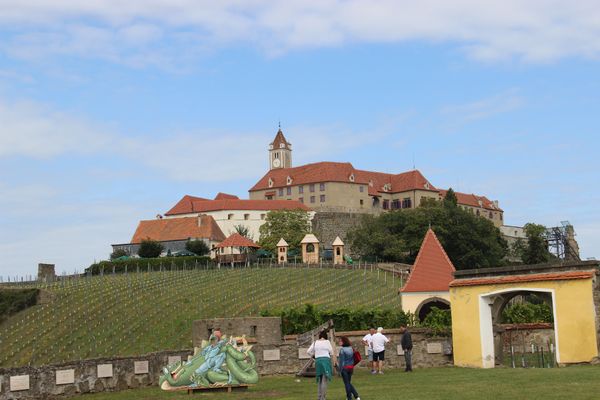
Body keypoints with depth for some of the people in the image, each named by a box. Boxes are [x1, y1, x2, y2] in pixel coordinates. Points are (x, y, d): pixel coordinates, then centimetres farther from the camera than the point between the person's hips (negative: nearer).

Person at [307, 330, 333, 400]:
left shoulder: (315, 342, 8)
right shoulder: (327, 342, -2)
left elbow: (308, 351, 7)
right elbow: (331, 353, 1)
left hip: (318, 361, 4)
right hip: (326, 360, -4)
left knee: (319, 380, 16)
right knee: (325, 380, -5)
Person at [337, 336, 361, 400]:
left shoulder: (342, 349, -14)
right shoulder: (351, 348, 5)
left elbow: (341, 360, -14)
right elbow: (353, 358, 10)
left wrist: (340, 370, -9)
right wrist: (352, 365, 17)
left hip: (344, 368, -6)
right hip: (351, 367, 6)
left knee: (347, 383, 4)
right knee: (349, 382, 18)